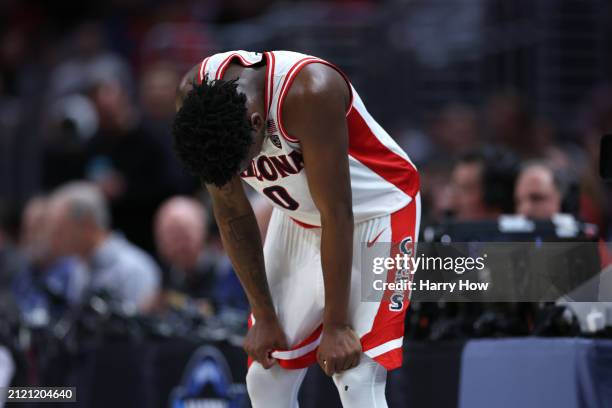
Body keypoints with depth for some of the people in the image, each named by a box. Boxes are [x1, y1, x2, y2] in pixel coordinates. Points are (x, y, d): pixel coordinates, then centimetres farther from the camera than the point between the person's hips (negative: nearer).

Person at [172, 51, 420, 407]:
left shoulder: (310, 93, -36)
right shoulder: (195, 96, -20)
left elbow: (337, 216, -28)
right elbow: (232, 211, -8)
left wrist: (336, 325, -22)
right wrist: (264, 316, -5)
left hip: (373, 214, -6)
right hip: (298, 219, 6)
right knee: (266, 379, 2)